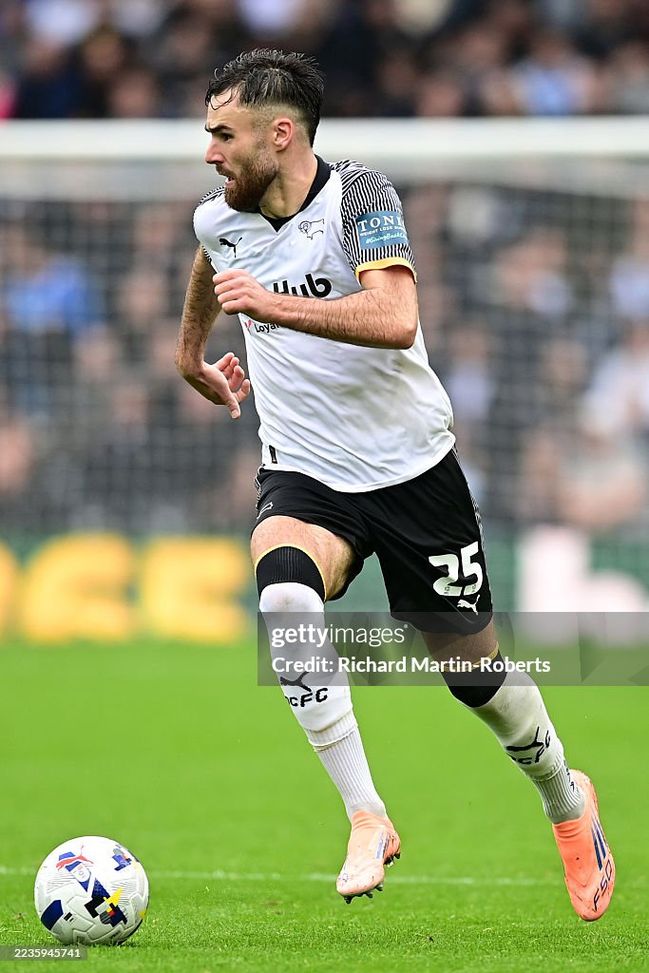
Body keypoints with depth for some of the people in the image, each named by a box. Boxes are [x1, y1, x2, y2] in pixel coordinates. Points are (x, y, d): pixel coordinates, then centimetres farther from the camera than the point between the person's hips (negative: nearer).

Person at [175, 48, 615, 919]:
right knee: (283, 594, -31)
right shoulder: (219, 221, 0)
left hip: (413, 470, -3)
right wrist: (191, 353, 40)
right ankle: (366, 819, -26)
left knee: (473, 669, 7)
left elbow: (395, 319, -33)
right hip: (305, 477, 3)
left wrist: (275, 304, -41)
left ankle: (565, 798, 39)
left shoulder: (359, 196, -17)